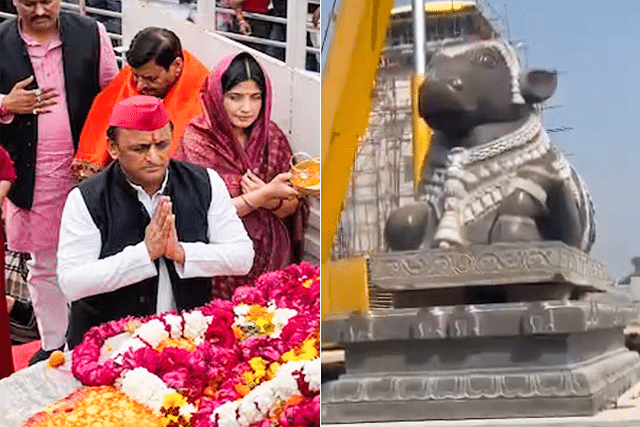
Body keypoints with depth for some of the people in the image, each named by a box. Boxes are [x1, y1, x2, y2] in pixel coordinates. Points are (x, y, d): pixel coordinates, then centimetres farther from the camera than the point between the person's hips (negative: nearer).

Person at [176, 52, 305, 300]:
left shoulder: (271, 135, 4)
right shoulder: (196, 140, -6)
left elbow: (289, 211, 8)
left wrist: (271, 202, -14)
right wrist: (263, 195, -20)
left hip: (269, 257, 3)